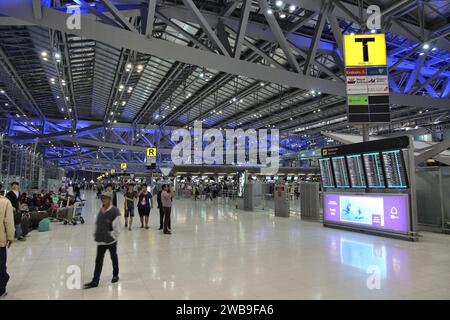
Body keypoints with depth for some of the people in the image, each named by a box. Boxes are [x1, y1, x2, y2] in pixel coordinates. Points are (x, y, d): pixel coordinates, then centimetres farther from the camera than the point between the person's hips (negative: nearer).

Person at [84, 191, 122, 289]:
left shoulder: (115, 211, -18)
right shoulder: (101, 210, 3)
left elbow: (117, 227, -17)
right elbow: (97, 223, 15)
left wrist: (111, 236, -13)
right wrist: (96, 234, 9)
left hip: (111, 241, -5)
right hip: (101, 241, 6)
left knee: (114, 258, 14)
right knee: (98, 260, 8)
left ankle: (115, 275, 34)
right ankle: (95, 281, 15)